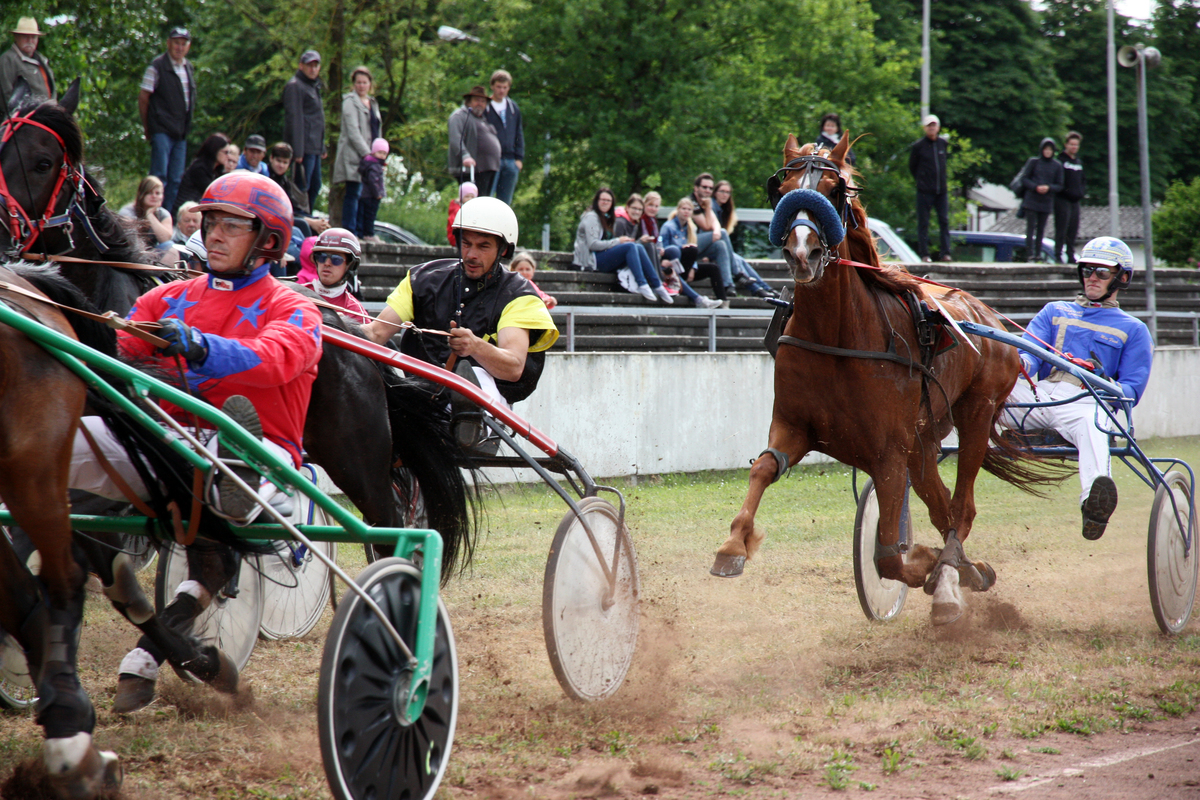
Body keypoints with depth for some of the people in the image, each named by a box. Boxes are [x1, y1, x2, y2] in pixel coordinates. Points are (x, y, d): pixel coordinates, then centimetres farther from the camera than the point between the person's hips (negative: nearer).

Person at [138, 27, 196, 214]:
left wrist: (186, 127, 12)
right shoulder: (157, 67, -7)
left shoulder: (189, 68, 13)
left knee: (175, 179, 8)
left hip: (181, 132, 7)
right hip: (162, 130, -7)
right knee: (159, 176, -11)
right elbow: (143, 97, -5)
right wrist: (147, 128, -3)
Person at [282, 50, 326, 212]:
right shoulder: (295, 86, -8)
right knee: (302, 187, -10)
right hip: (305, 147, -10)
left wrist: (322, 147, 21)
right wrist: (298, 150, -21)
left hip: (315, 148, 10)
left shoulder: (314, 86, 21)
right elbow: (294, 119, -15)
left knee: (315, 187, 13)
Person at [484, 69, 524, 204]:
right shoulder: (484, 106, -2)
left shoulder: (513, 108, 14)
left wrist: (519, 158, 9)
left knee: (505, 203, 8)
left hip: (511, 162, 5)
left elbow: (519, 134, 18)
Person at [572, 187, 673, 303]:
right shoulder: (591, 217, -5)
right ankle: (642, 285, -35)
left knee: (639, 247, -10)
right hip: (593, 260, -8)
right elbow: (592, 244, -16)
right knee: (630, 246, -25)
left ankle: (657, 287, -17)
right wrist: (617, 241, -12)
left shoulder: (605, 218, 24)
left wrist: (621, 240, -1)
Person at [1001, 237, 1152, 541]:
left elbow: (1132, 390, 12)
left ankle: (1094, 502, -69)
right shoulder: (1055, 312, 32)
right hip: (1038, 394, 5)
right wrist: (1020, 363, -12)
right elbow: (1030, 355, 14)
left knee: (1092, 427, -42)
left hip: (1084, 404, -4)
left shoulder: (1133, 330, 24)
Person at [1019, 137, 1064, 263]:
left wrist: (1048, 188, -13)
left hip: (1046, 202, 2)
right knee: (1031, 227, -7)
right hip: (1031, 200, -2)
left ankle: (1038, 254, 8)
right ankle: (1029, 254, -9)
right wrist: (1035, 187, -15)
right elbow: (1024, 179, 2)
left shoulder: (1057, 165, 6)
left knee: (1041, 229, 4)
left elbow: (1059, 186, 7)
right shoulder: (1034, 162, 2)